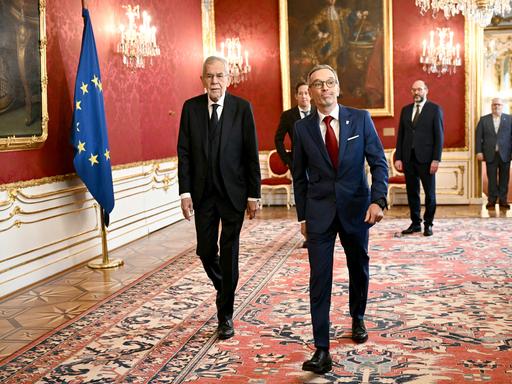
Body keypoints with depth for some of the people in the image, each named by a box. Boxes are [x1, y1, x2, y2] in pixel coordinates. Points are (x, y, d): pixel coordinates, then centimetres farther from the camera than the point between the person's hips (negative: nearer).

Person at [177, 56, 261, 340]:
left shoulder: (242, 108, -4)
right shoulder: (191, 107, 1)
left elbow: (251, 154, -4)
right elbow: (184, 152, 1)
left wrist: (253, 194, -6)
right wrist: (185, 192, -5)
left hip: (233, 192, -2)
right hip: (203, 192, 2)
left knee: (229, 253, 1)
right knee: (205, 251, 8)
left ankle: (225, 315, 14)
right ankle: (224, 289, 39)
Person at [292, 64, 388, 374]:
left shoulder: (360, 119, -2)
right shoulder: (302, 128, 0)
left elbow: (379, 162, -3)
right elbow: (300, 176, 7)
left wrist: (378, 200, -16)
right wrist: (303, 215, 6)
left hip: (356, 208, 1)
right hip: (319, 212, -1)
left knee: (359, 269, 18)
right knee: (319, 279, -5)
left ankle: (358, 319, 45)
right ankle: (322, 351, -2)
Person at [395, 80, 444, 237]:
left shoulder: (435, 109, 0)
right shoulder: (405, 110, 12)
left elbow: (439, 136, -4)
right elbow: (400, 135, 11)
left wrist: (436, 159, -11)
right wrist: (398, 157, 3)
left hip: (426, 158, -4)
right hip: (408, 158, 4)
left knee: (430, 193, 4)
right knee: (412, 193, 8)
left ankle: (428, 224, 15)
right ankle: (415, 223, 18)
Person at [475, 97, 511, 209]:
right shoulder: (484, 120, 6)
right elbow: (478, 136, 3)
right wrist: (479, 151, -5)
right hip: (490, 154, 0)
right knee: (492, 179, 4)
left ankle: (503, 200, 15)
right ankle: (492, 200, 12)